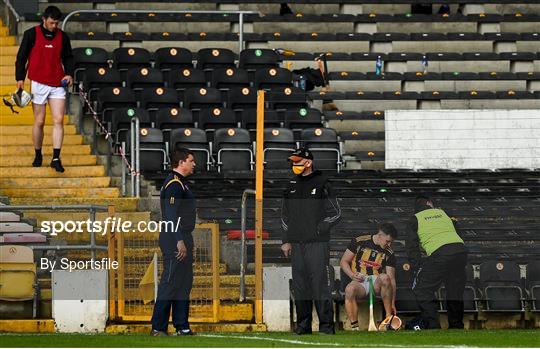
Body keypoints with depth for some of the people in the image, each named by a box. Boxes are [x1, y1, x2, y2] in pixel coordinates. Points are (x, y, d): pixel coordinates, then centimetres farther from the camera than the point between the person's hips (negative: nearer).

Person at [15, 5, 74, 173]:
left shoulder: (62, 37, 8)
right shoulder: (31, 34, 0)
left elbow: (68, 57, 18)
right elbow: (21, 57, 2)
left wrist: (69, 74, 1)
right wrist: (20, 78, -7)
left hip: (58, 84, 2)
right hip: (38, 83, -2)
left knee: (58, 120, -8)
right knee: (39, 122, 4)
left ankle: (56, 158, -8)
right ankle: (38, 156, 20)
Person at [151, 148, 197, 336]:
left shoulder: (180, 183, 18)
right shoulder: (174, 184, -14)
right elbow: (171, 215, -21)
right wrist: (179, 242, -25)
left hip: (182, 239, 11)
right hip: (175, 239, -11)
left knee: (184, 283, 12)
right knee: (170, 283, -9)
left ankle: (182, 326, 17)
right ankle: (158, 327, -8)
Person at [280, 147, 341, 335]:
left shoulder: (321, 184, -3)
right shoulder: (292, 185, 15)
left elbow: (335, 212, -2)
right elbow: (285, 215, 20)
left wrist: (319, 229, -9)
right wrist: (286, 240, 14)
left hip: (317, 243, -6)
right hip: (296, 243, 6)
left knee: (320, 284, -9)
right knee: (300, 285, 6)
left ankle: (326, 325, -7)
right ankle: (303, 325, 12)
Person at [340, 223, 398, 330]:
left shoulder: (389, 253, 7)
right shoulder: (359, 242, 3)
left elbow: (391, 279, 3)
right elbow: (343, 262, 6)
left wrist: (393, 303, -5)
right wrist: (352, 275, -13)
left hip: (377, 283, 1)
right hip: (359, 281, -1)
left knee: (385, 278, -35)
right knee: (350, 289, -37)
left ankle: (389, 318, -28)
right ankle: (354, 327, -37)